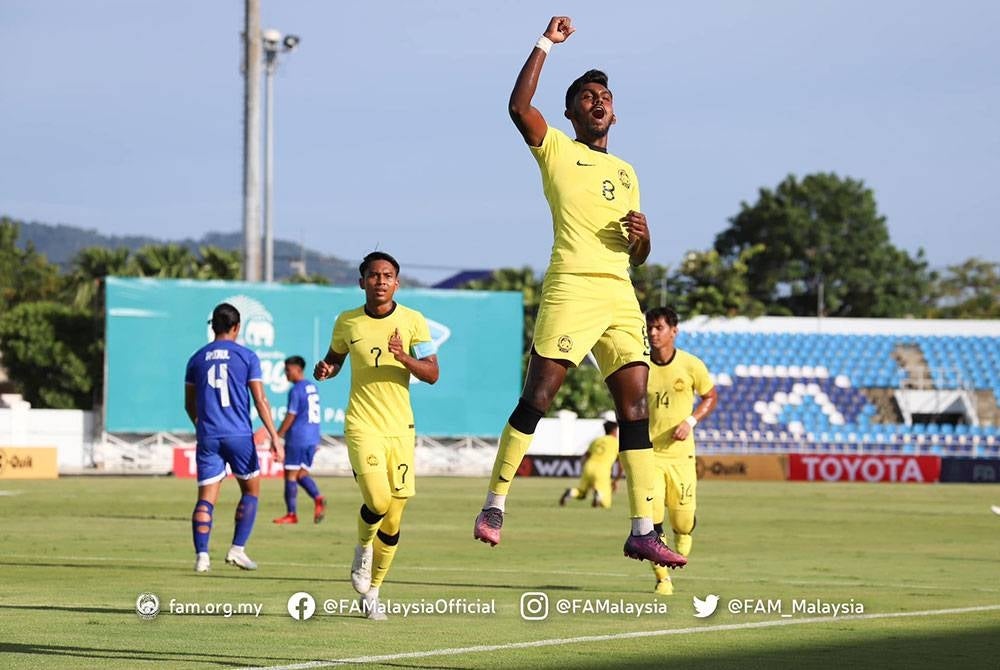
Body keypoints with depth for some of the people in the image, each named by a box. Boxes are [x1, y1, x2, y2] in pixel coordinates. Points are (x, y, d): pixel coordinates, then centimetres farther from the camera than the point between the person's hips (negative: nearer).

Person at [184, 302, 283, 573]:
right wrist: (275, 438, -4)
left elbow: (189, 405, 17)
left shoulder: (197, 359, 10)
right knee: (251, 490, 14)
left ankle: (201, 555, -13)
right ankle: (237, 549, 5)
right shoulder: (247, 356, 1)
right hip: (239, 436, -2)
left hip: (208, 437, 2)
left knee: (206, 497, 1)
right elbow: (260, 401, -5)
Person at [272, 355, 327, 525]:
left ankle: (291, 514, -3)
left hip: (297, 438, -8)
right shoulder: (312, 387, 14)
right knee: (301, 474, 12)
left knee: (290, 474, -2)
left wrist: (277, 436, -8)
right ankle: (318, 498, -12)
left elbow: (290, 416, -14)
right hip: (312, 438, 8)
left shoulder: (296, 390, -11)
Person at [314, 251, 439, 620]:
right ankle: (363, 549, 10)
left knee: (392, 520, 4)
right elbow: (335, 357, 19)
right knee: (378, 501, -23)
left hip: (400, 427, 1)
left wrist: (404, 357, -21)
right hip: (362, 424, -1)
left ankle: (372, 591, 22)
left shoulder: (413, 322, 0)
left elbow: (432, 374, -3)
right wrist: (325, 369, -4)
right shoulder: (347, 322, 3)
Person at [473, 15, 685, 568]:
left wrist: (642, 236, 3)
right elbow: (519, 106, -10)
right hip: (570, 289, -5)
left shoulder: (626, 173, 25)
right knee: (536, 399, -12)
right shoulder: (556, 149, 10)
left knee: (635, 408, -2)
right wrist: (546, 44, -6)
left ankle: (642, 531, -3)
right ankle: (494, 506, -3)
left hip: (621, 296, 5)